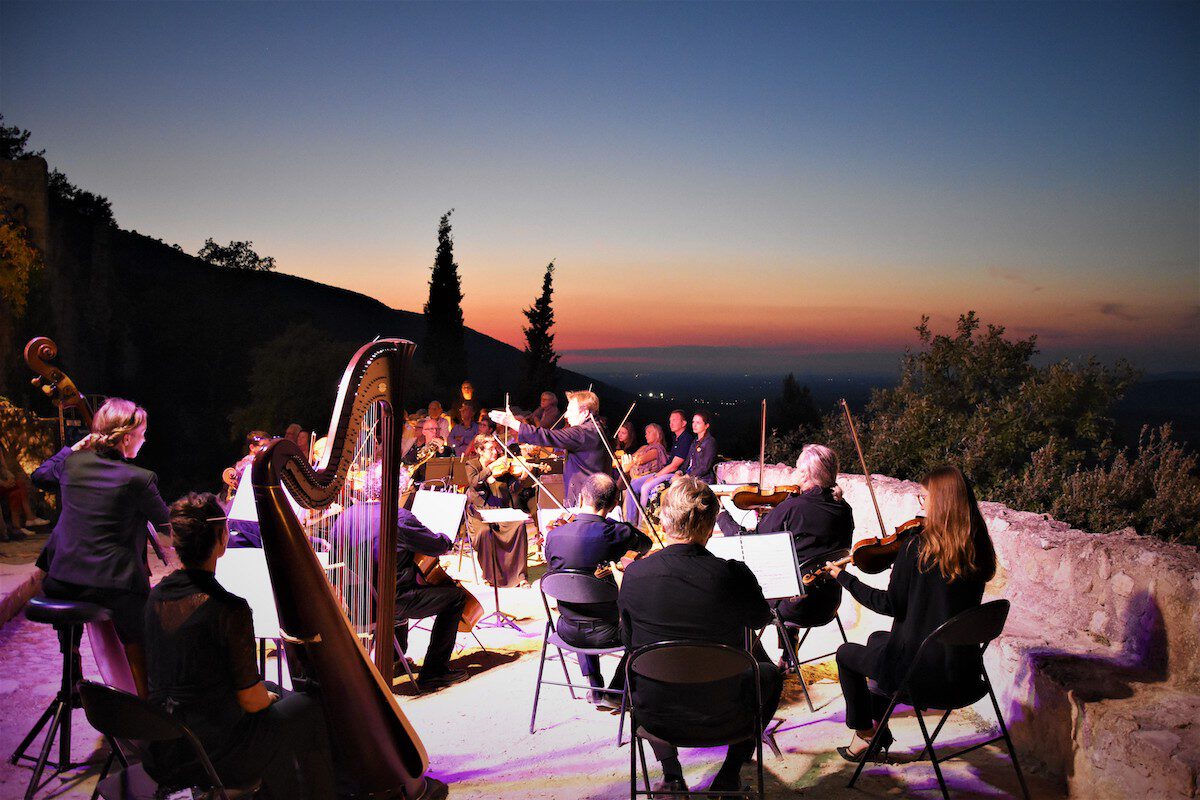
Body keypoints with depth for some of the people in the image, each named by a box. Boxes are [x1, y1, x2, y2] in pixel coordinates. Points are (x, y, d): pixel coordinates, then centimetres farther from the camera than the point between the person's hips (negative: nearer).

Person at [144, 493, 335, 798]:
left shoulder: (157, 595, -4)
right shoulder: (230, 609, -26)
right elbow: (251, 701, -18)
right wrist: (267, 697, 6)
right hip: (213, 755, -7)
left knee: (273, 691, 28)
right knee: (307, 708, 14)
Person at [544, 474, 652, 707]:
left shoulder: (553, 535, -11)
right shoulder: (615, 533, -19)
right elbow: (645, 544, 4)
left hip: (567, 632, 4)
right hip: (605, 634, -3)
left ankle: (595, 688, 37)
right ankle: (615, 692, 27)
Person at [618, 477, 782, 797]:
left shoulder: (634, 574, -16)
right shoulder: (734, 575, -22)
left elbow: (629, 642, 2)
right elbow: (761, 618, 2)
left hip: (654, 718, 2)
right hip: (720, 720, -1)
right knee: (770, 674, 29)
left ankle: (671, 774, 28)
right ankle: (728, 776, 25)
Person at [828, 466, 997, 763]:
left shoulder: (917, 546, -20)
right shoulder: (978, 549, -2)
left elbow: (891, 604, -13)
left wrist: (844, 578, -3)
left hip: (923, 673, -7)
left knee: (846, 653, 20)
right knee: (876, 638, 32)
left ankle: (865, 733, 30)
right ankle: (880, 727, 39)